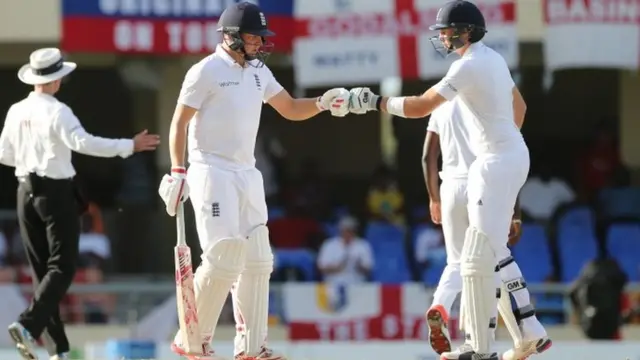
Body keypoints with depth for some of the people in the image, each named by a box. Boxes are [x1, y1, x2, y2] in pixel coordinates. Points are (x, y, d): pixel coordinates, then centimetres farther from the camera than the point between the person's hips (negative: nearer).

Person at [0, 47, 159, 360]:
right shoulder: (57, 112, -13)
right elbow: (83, 142, -26)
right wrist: (128, 146, -23)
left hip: (26, 192, 6)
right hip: (56, 193, -6)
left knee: (42, 269, 10)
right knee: (61, 268, -3)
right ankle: (28, 325, -22)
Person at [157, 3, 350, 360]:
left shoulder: (259, 72, 12)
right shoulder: (207, 71, -9)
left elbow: (291, 109, 16)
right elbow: (179, 122, -9)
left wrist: (323, 102, -3)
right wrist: (178, 171, -16)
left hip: (248, 175, 8)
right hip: (212, 173, -8)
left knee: (258, 261, 5)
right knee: (223, 259, -14)